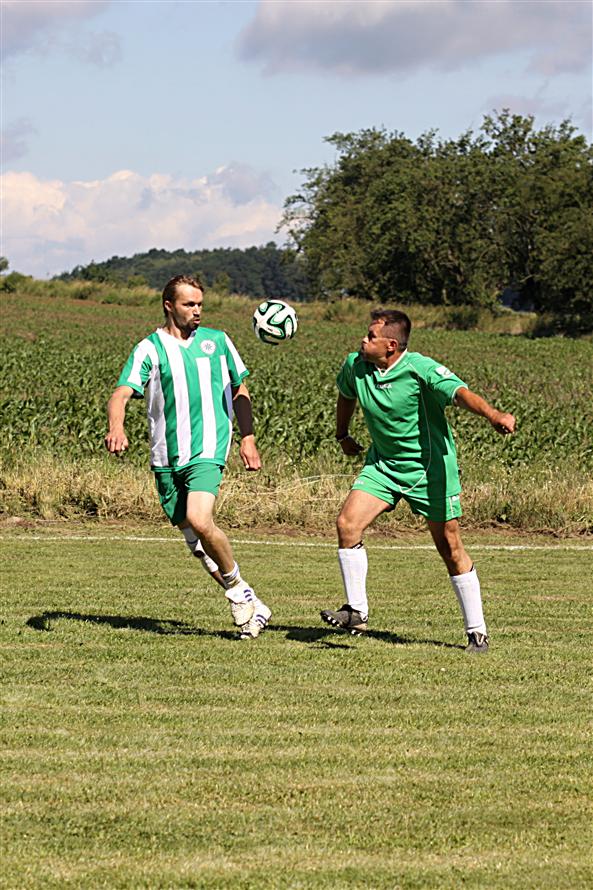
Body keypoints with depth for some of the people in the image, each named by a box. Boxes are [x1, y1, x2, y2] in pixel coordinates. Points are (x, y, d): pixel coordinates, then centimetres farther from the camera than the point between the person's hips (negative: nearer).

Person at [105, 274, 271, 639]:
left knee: (199, 520, -24)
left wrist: (248, 438, 10)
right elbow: (122, 394, -11)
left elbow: (240, 390, 19)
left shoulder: (217, 341, 8)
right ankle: (248, 604, 16)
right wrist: (117, 427, -31)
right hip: (166, 457, 2)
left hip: (208, 450, -2)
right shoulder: (150, 349, 1)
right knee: (195, 540, 4)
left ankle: (239, 590, -4)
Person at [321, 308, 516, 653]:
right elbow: (347, 394, 19)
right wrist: (343, 435, 28)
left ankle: (477, 631, 9)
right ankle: (357, 611, -1)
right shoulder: (355, 366, -6)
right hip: (383, 464, 5)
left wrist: (493, 414, -57)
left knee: (450, 547, -2)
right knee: (348, 523, -13)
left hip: (430, 466, -5)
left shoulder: (420, 369, -23)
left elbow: (459, 392, -39)